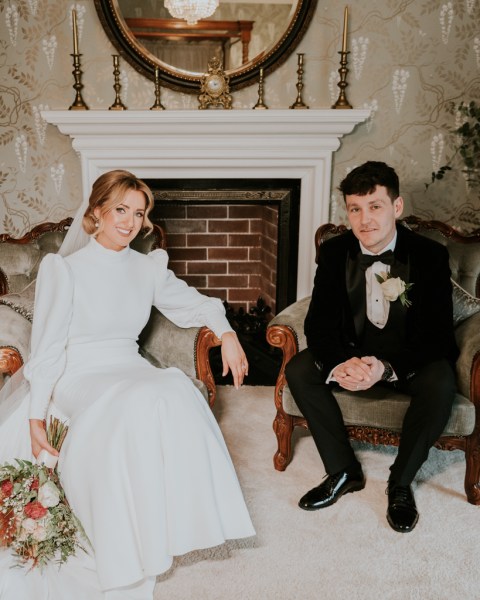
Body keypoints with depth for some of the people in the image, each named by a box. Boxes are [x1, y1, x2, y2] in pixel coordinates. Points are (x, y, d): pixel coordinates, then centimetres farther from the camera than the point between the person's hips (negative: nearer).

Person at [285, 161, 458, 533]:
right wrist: (340, 363, -32)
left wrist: (386, 366, -36)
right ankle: (344, 471, -6)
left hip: (410, 360, -2)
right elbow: (319, 322, -10)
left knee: (440, 383, -33)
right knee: (298, 370, -21)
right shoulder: (334, 252, -7)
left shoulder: (430, 255, -15)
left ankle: (401, 481, -8)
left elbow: (438, 335, -18)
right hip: (352, 353, 3)